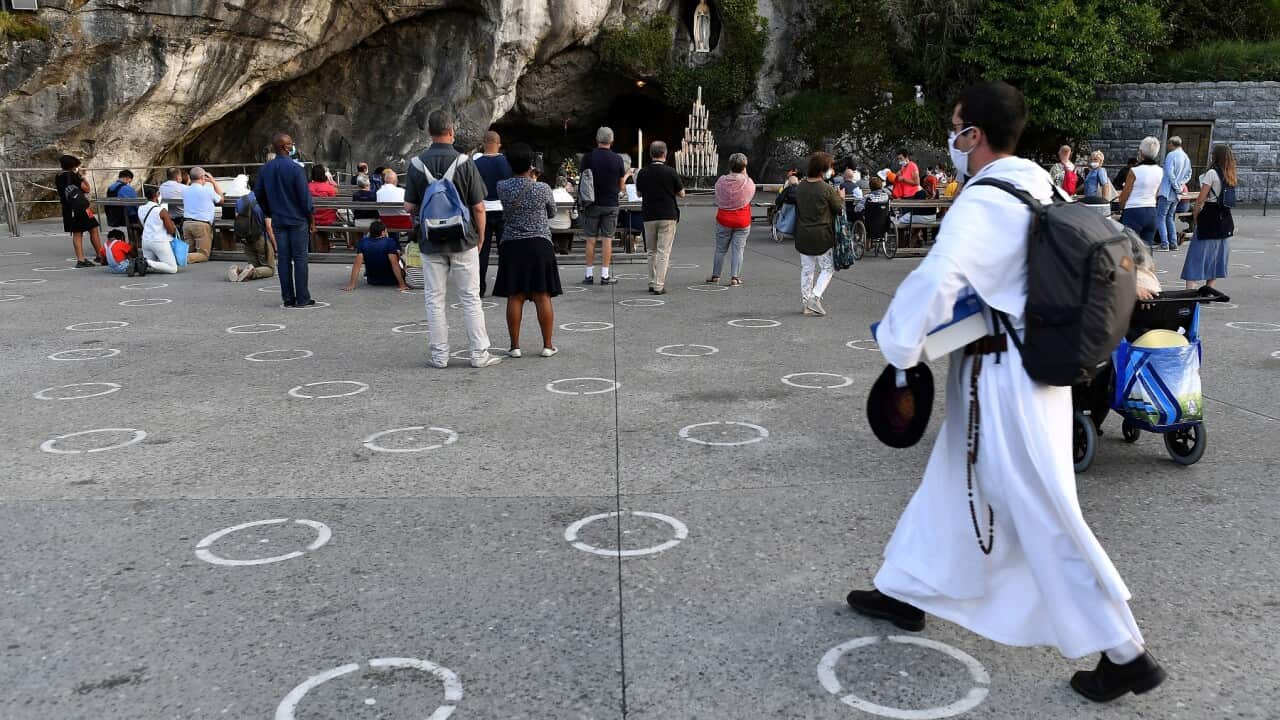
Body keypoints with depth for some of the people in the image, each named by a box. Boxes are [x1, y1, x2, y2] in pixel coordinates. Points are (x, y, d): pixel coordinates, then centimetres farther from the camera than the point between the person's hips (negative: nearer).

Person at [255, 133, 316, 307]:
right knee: (300, 258, 0)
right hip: (298, 220, -5)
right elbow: (304, 196, -13)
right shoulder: (296, 169, -14)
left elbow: (259, 194, 12)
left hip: (278, 220, 5)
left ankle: (288, 298, 11)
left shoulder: (265, 169, 5)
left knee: (284, 259, 8)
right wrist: (312, 218, -3)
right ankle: (302, 298, 1)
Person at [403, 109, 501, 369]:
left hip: (431, 242, 2)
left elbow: (409, 207, 0)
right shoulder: (464, 162, -9)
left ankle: (439, 355, 11)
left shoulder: (416, 164, -2)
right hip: (463, 240, -2)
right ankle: (479, 354, 8)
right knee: (470, 298, 5)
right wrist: (480, 237, 6)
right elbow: (478, 207, -8)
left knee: (434, 300, 8)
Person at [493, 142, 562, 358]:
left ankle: (515, 346, 7)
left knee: (515, 297, 5)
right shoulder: (543, 189, -8)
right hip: (539, 244, -1)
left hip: (512, 245, 1)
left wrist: (524, 178, 27)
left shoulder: (502, 187, -5)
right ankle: (547, 345, 7)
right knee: (543, 296, 3)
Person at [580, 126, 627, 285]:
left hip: (592, 204, 0)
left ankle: (589, 275, 7)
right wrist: (626, 175, 20)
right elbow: (621, 186, 1)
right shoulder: (617, 159, -4)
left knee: (591, 239, 5)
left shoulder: (588, 158, -4)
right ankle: (605, 275, 3)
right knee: (607, 239, 3)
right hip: (611, 204, 0)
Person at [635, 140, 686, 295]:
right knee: (664, 252, -3)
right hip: (668, 216, -3)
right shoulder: (671, 172, -8)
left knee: (652, 251, 16)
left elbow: (638, 193, 13)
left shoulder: (643, 173, 0)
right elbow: (681, 194, 0)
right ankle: (659, 286, -8)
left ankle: (652, 283, 19)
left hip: (649, 216, 3)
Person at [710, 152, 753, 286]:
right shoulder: (748, 182, -11)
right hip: (742, 222, -1)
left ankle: (715, 276, 21)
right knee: (738, 250, 4)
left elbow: (718, 198, 5)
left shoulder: (721, 181, -8)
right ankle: (734, 277, 0)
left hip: (724, 220, 1)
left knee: (720, 249, 12)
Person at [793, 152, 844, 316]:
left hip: (802, 235, 5)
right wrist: (841, 197, 16)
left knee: (807, 268, 14)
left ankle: (807, 303, 17)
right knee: (827, 268, 9)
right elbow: (839, 209, -5)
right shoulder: (827, 190, -15)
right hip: (822, 235, -5)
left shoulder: (800, 187, 2)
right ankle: (815, 296, -7)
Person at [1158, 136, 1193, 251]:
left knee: (1160, 217, -4)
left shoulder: (1171, 155, -13)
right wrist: (1181, 184, 9)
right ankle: (1173, 243, 13)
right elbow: (1188, 175, 20)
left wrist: (1177, 187, -13)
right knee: (1171, 217, 16)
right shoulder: (1186, 157, 14)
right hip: (1176, 194, 8)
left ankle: (1164, 243, -12)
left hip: (1167, 191, -8)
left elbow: (1170, 173, -20)